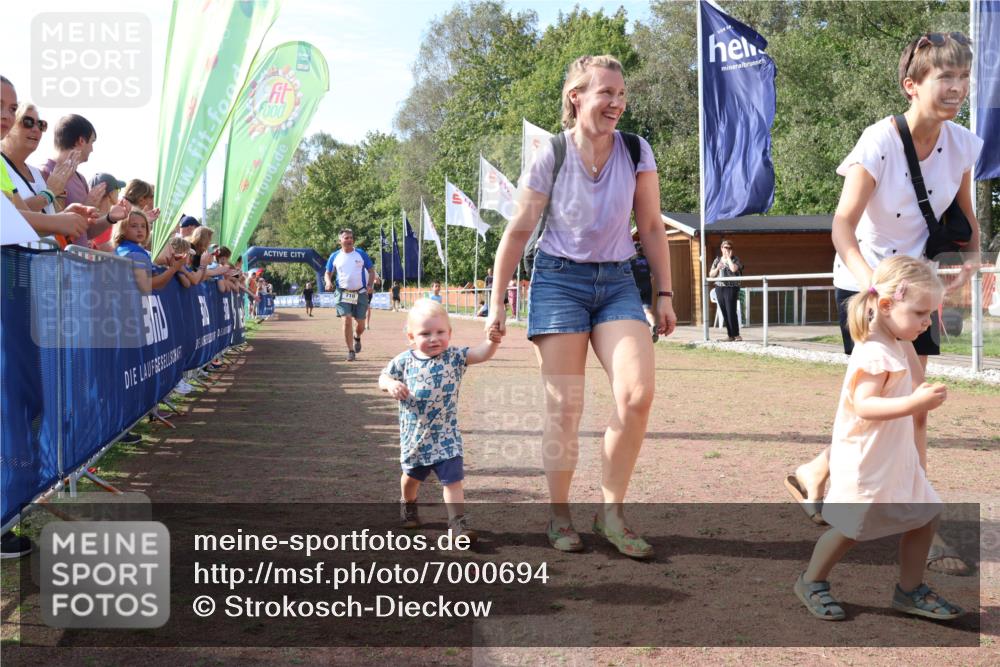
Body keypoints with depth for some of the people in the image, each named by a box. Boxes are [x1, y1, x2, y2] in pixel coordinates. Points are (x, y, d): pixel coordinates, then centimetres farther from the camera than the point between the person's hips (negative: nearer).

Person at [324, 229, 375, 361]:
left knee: (360, 324, 4)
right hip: (343, 294, 0)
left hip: (361, 294, 0)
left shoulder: (361, 254, 1)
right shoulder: (335, 256, 4)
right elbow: (328, 273, 11)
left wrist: (370, 285, -11)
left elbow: (371, 270, 5)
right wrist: (328, 282, -12)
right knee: (347, 320, -13)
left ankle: (357, 338, 40)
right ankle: (351, 351, -3)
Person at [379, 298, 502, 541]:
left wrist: (492, 341, -45)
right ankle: (408, 505, 52)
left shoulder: (454, 357, -11)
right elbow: (383, 377, 4)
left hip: (446, 435, -2)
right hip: (414, 434, 2)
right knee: (412, 475, 24)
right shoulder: (404, 361, -8)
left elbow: (480, 354, -24)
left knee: (453, 479, -9)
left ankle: (458, 522, -2)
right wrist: (391, 385, -19)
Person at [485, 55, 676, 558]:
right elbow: (517, 232, -3)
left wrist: (664, 295, 3)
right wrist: (497, 302, -1)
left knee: (637, 394, -15)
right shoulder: (550, 157, -10)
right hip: (559, 279, -2)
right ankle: (559, 517, 14)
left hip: (617, 281, 3)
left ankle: (611, 512, 1)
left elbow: (651, 228, 5)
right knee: (564, 407, -2)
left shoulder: (637, 152, -3)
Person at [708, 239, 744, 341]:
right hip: (719, 288, 5)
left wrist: (728, 257, -11)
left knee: (731, 312, -11)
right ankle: (730, 334, 9)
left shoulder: (735, 259, 0)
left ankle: (736, 334, -5)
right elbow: (711, 275, 13)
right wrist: (717, 268, -6)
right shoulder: (717, 260, 13)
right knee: (724, 313, 3)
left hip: (731, 288, -5)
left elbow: (734, 269, -21)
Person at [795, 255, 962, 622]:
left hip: (896, 457, 10)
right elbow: (863, 405, -33)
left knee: (925, 515, 11)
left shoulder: (894, 346, 9)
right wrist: (915, 403, -40)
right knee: (851, 527, 2)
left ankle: (910, 590, 25)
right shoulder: (875, 353, -23)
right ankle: (812, 582, 24)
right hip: (866, 463, -10)